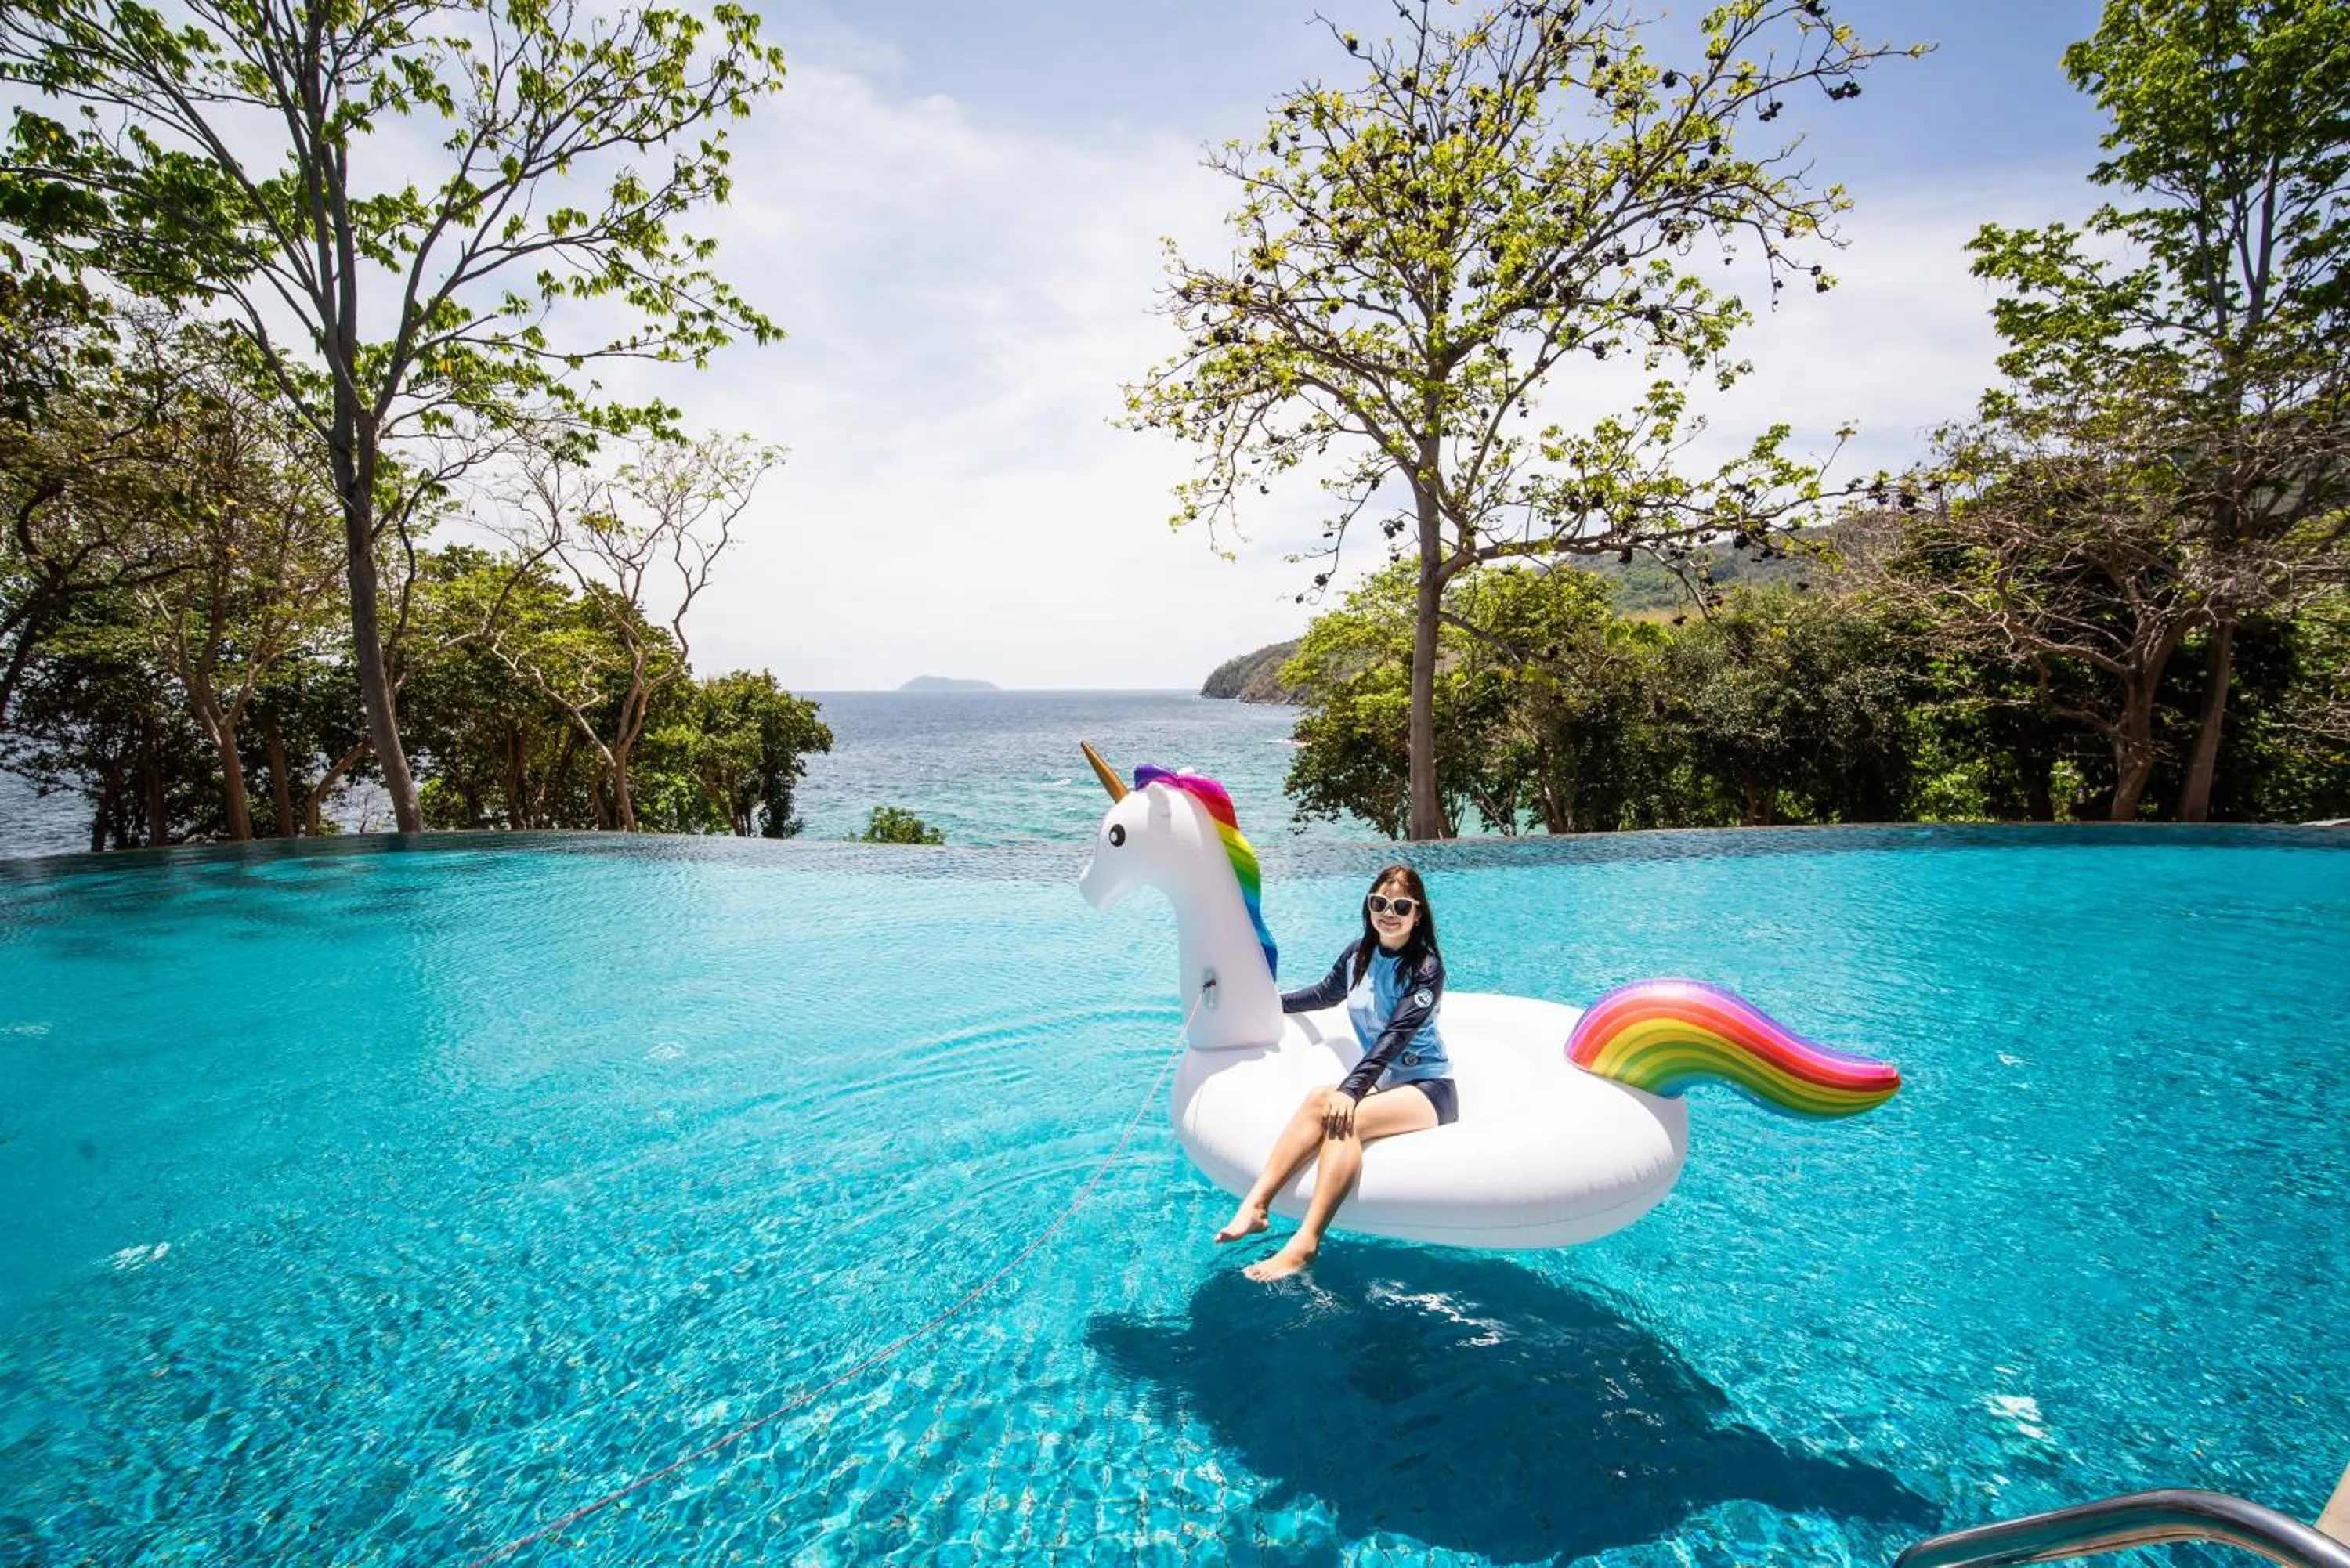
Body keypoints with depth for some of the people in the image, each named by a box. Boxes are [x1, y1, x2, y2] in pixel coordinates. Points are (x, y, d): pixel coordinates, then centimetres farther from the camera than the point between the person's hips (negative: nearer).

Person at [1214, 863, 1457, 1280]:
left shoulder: (1426, 968, -12)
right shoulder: (1358, 953, 6)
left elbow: (1396, 1035, -23)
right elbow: (1325, 994, 26)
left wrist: (1351, 1089, -33)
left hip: (1427, 1087, -6)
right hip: (1380, 1081, 6)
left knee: (1345, 1119, -31)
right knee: (1320, 1099, -25)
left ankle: (1304, 1243, -38)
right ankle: (1255, 1205, -32)